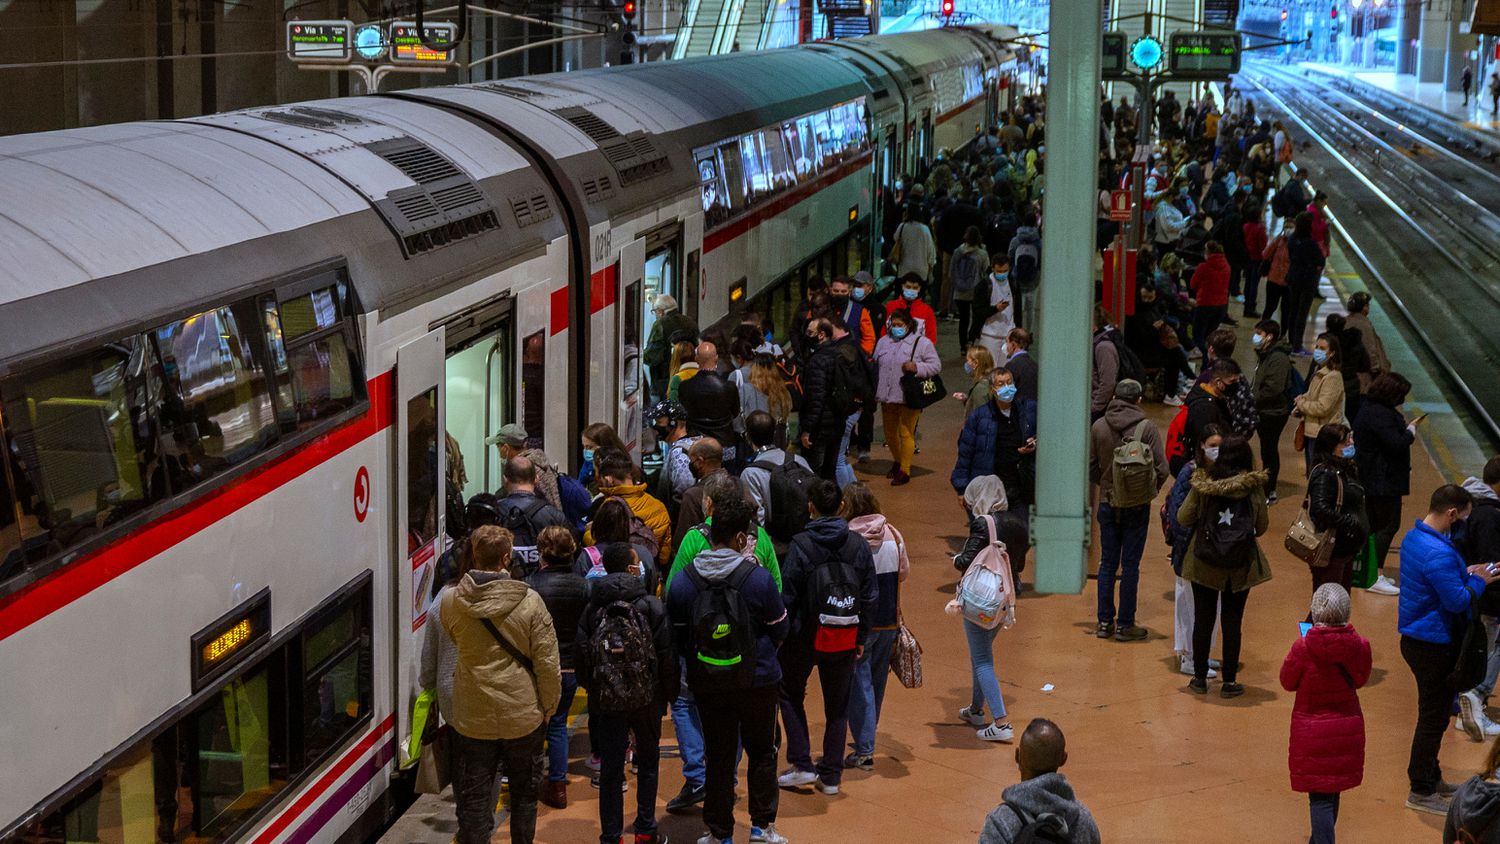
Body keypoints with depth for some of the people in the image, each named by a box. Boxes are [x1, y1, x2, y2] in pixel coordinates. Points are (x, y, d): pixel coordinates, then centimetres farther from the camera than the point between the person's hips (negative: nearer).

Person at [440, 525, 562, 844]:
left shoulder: (450, 602, -8)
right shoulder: (529, 602, -15)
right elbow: (548, 663, -11)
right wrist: (548, 707, 3)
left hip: (472, 719, 1)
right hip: (523, 717, 0)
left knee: (473, 797, 7)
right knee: (524, 793, 19)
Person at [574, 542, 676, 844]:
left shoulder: (592, 607, -4)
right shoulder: (651, 605, -9)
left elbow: (582, 655, 0)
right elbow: (667, 654, -8)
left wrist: (591, 689, 14)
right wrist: (670, 693, 3)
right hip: (647, 698, -1)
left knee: (610, 768, 6)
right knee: (648, 763, 15)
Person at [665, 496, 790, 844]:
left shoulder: (682, 584, -8)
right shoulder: (758, 578, -14)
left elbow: (675, 637, 1)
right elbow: (779, 630, -2)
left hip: (707, 683, 2)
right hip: (758, 681, -2)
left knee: (718, 757, 11)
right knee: (762, 753, 14)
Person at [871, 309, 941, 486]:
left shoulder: (922, 343, -4)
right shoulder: (883, 342, 12)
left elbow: (936, 366, -6)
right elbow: (875, 367, 17)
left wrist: (916, 367, -22)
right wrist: (873, 392, 12)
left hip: (909, 398, -5)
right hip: (887, 397, 5)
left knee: (906, 433, -5)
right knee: (890, 432, 14)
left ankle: (905, 470, 4)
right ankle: (897, 461, 36)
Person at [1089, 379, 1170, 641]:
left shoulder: (1099, 427, -6)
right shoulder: (1147, 428, -14)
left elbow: (1090, 467, 0)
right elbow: (1161, 469, -13)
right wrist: (1150, 490, 6)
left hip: (1108, 503, 2)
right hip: (1138, 506, -2)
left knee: (1107, 563, 13)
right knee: (1130, 565, 5)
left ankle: (1104, 621, 17)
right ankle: (1125, 625, 10)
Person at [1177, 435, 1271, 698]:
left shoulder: (1201, 484, -10)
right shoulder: (1254, 487, -10)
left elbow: (1183, 518, -5)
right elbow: (1262, 525, 0)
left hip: (1204, 563, 0)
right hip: (1240, 566, 0)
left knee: (1203, 620, 12)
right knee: (1232, 622, 9)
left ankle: (1200, 678, 20)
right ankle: (1229, 682, 13)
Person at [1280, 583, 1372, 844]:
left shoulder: (1303, 648, -22)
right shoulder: (1359, 646, -13)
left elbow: (1287, 682, -5)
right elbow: (1361, 679, 5)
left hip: (1312, 732, -4)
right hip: (1348, 730, 4)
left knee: (1320, 797, 0)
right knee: (1332, 791, 22)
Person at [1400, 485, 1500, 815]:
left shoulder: (1414, 537, 4)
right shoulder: (1438, 554, -29)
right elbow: (1458, 601, -25)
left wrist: (1466, 573, 5)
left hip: (1418, 637, 10)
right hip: (1433, 645, -10)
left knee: (1435, 713, 23)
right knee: (1434, 717, 1)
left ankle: (1431, 778, 35)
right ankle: (1421, 792, 10)